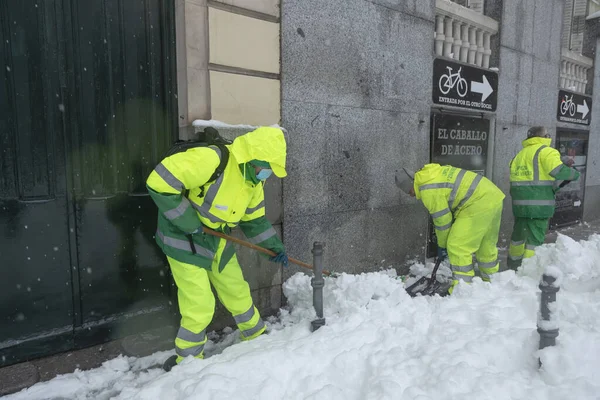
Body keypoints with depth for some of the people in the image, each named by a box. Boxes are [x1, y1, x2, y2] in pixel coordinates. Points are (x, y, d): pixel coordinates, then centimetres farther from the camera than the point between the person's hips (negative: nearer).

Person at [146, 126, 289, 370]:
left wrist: (274, 246, 3)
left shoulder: (253, 180, -1)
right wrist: (187, 221, -26)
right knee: (200, 305, -4)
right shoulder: (210, 160, -30)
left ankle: (256, 337, 41)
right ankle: (187, 359, 21)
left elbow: (254, 219, 11)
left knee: (237, 292, 17)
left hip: (217, 241, 8)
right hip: (184, 241, -7)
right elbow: (159, 182, -31)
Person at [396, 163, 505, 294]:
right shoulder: (432, 173, 13)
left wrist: (441, 245, 4)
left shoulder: (428, 190, -16)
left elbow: (442, 219, -10)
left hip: (479, 204, -10)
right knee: (486, 245, 22)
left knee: (457, 246, -8)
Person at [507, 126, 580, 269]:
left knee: (518, 233, 22)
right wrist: (574, 174, 0)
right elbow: (557, 170, -19)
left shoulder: (519, 155, 17)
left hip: (519, 203, 7)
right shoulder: (546, 151, -6)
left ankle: (513, 263, 36)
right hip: (539, 204, -7)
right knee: (535, 237, 0)